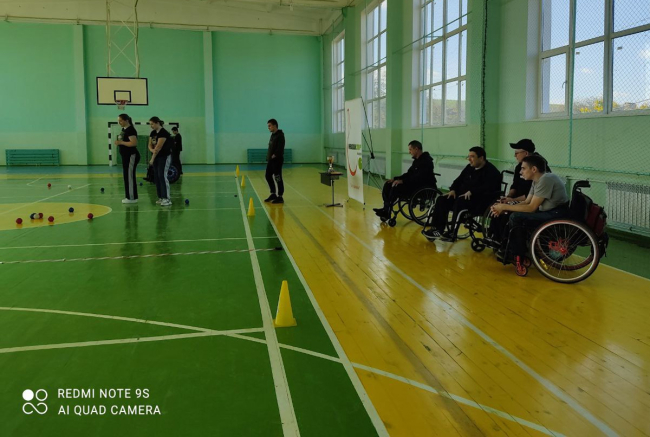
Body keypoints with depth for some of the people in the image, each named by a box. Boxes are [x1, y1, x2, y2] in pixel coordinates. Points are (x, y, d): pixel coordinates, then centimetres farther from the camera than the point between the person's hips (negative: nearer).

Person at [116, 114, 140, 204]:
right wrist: (118, 143, 10)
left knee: (130, 176, -7)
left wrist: (121, 142, -21)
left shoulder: (130, 130, -16)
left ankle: (132, 198, -1)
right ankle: (129, 196, 20)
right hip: (126, 156, 10)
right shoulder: (124, 129, 14)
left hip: (131, 156, -10)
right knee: (126, 176, 13)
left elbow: (134, 143, -26)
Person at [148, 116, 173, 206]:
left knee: (162, 176, -13)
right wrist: (152, 150, -14)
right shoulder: (153, 133, 10)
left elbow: (158, 147, -18)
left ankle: (167, 199, -12)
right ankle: (161, 197, 11)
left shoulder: (163, 133, -16)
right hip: (157, 157, 8)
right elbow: (150, 145, 10)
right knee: (156, 177, 6)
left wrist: (152, 159, -14)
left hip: (164, 157, -8)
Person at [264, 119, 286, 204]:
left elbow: (280, 148, -21)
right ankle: (273, 194, 26)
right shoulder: (273, 135, 16)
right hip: (271, 160, 10)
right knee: (268, 176, 15)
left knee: (278, 178, -5)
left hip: (277, 160, -10)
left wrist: (274, 155, -19)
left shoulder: (280, 135, -13)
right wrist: (269, 156, 8)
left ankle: (280, 197, 2)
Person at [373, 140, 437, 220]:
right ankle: (386, 208, -5)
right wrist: (395, 179, 3)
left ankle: (387, 213, -18)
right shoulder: (417, 160, 14)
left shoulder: (426, 161, -16)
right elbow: (409, 174, 17)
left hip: (424, 188, -10)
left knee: (396, 187, -27)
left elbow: (419, 178, -26)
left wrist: (402, 181, -28)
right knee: (388, 185, -1)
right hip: (415, 184, 10)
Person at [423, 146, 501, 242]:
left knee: (460, 202, -36)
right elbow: (459, 180, 18)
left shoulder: (491, 171, -11)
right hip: (464, 196, 9)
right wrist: (453, 190, -2)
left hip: (481, 201, -9)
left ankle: (452, 233, -28)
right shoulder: (470, 167, 14)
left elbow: (488, 188, -26)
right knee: (441, 200, -7)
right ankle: (437, 229, -14)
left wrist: (471, 192, -31)